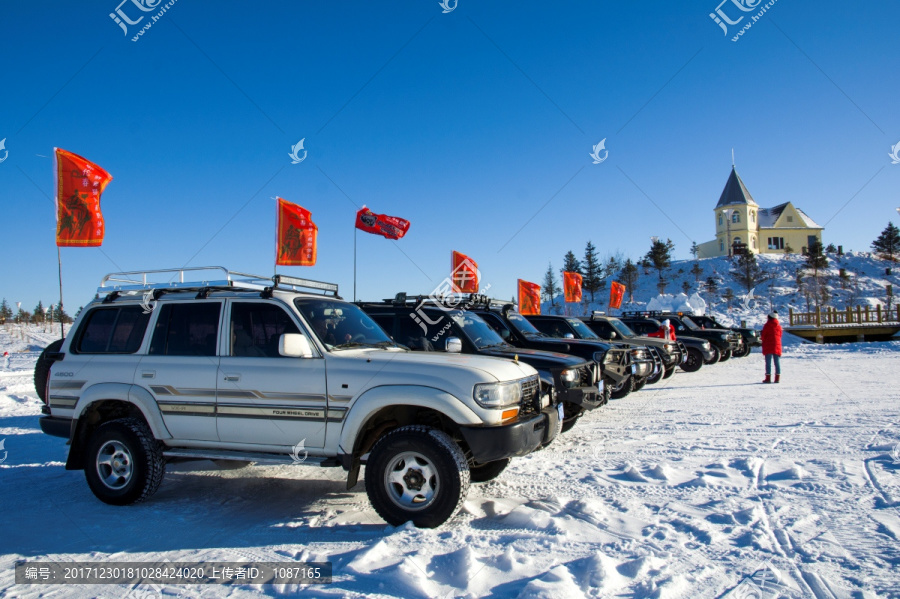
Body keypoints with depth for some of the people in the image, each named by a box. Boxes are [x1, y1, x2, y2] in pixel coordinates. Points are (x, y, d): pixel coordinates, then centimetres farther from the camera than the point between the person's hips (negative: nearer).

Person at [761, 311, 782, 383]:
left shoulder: (767, 325, -6)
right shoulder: (779, 326, 6)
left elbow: (763, 336, -4)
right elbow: (780, 335, 11)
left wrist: (764, 344, 12)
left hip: (768, 346, -4)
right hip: (777, 346, 4)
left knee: (768, 363, -1)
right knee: (777, 362, 8)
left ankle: (768, 378, -4)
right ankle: (777, 378, 7)